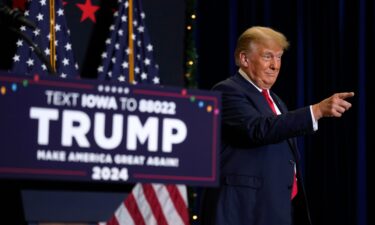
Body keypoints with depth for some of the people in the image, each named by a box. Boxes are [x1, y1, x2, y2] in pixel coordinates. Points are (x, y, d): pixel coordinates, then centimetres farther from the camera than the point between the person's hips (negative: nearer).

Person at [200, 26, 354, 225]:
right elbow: (259, 129, -25)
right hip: (245, 208, -8)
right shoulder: (227, 91, -7)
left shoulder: (274, 100, 21)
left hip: (282, 208, 9)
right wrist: (317, 110, -30)